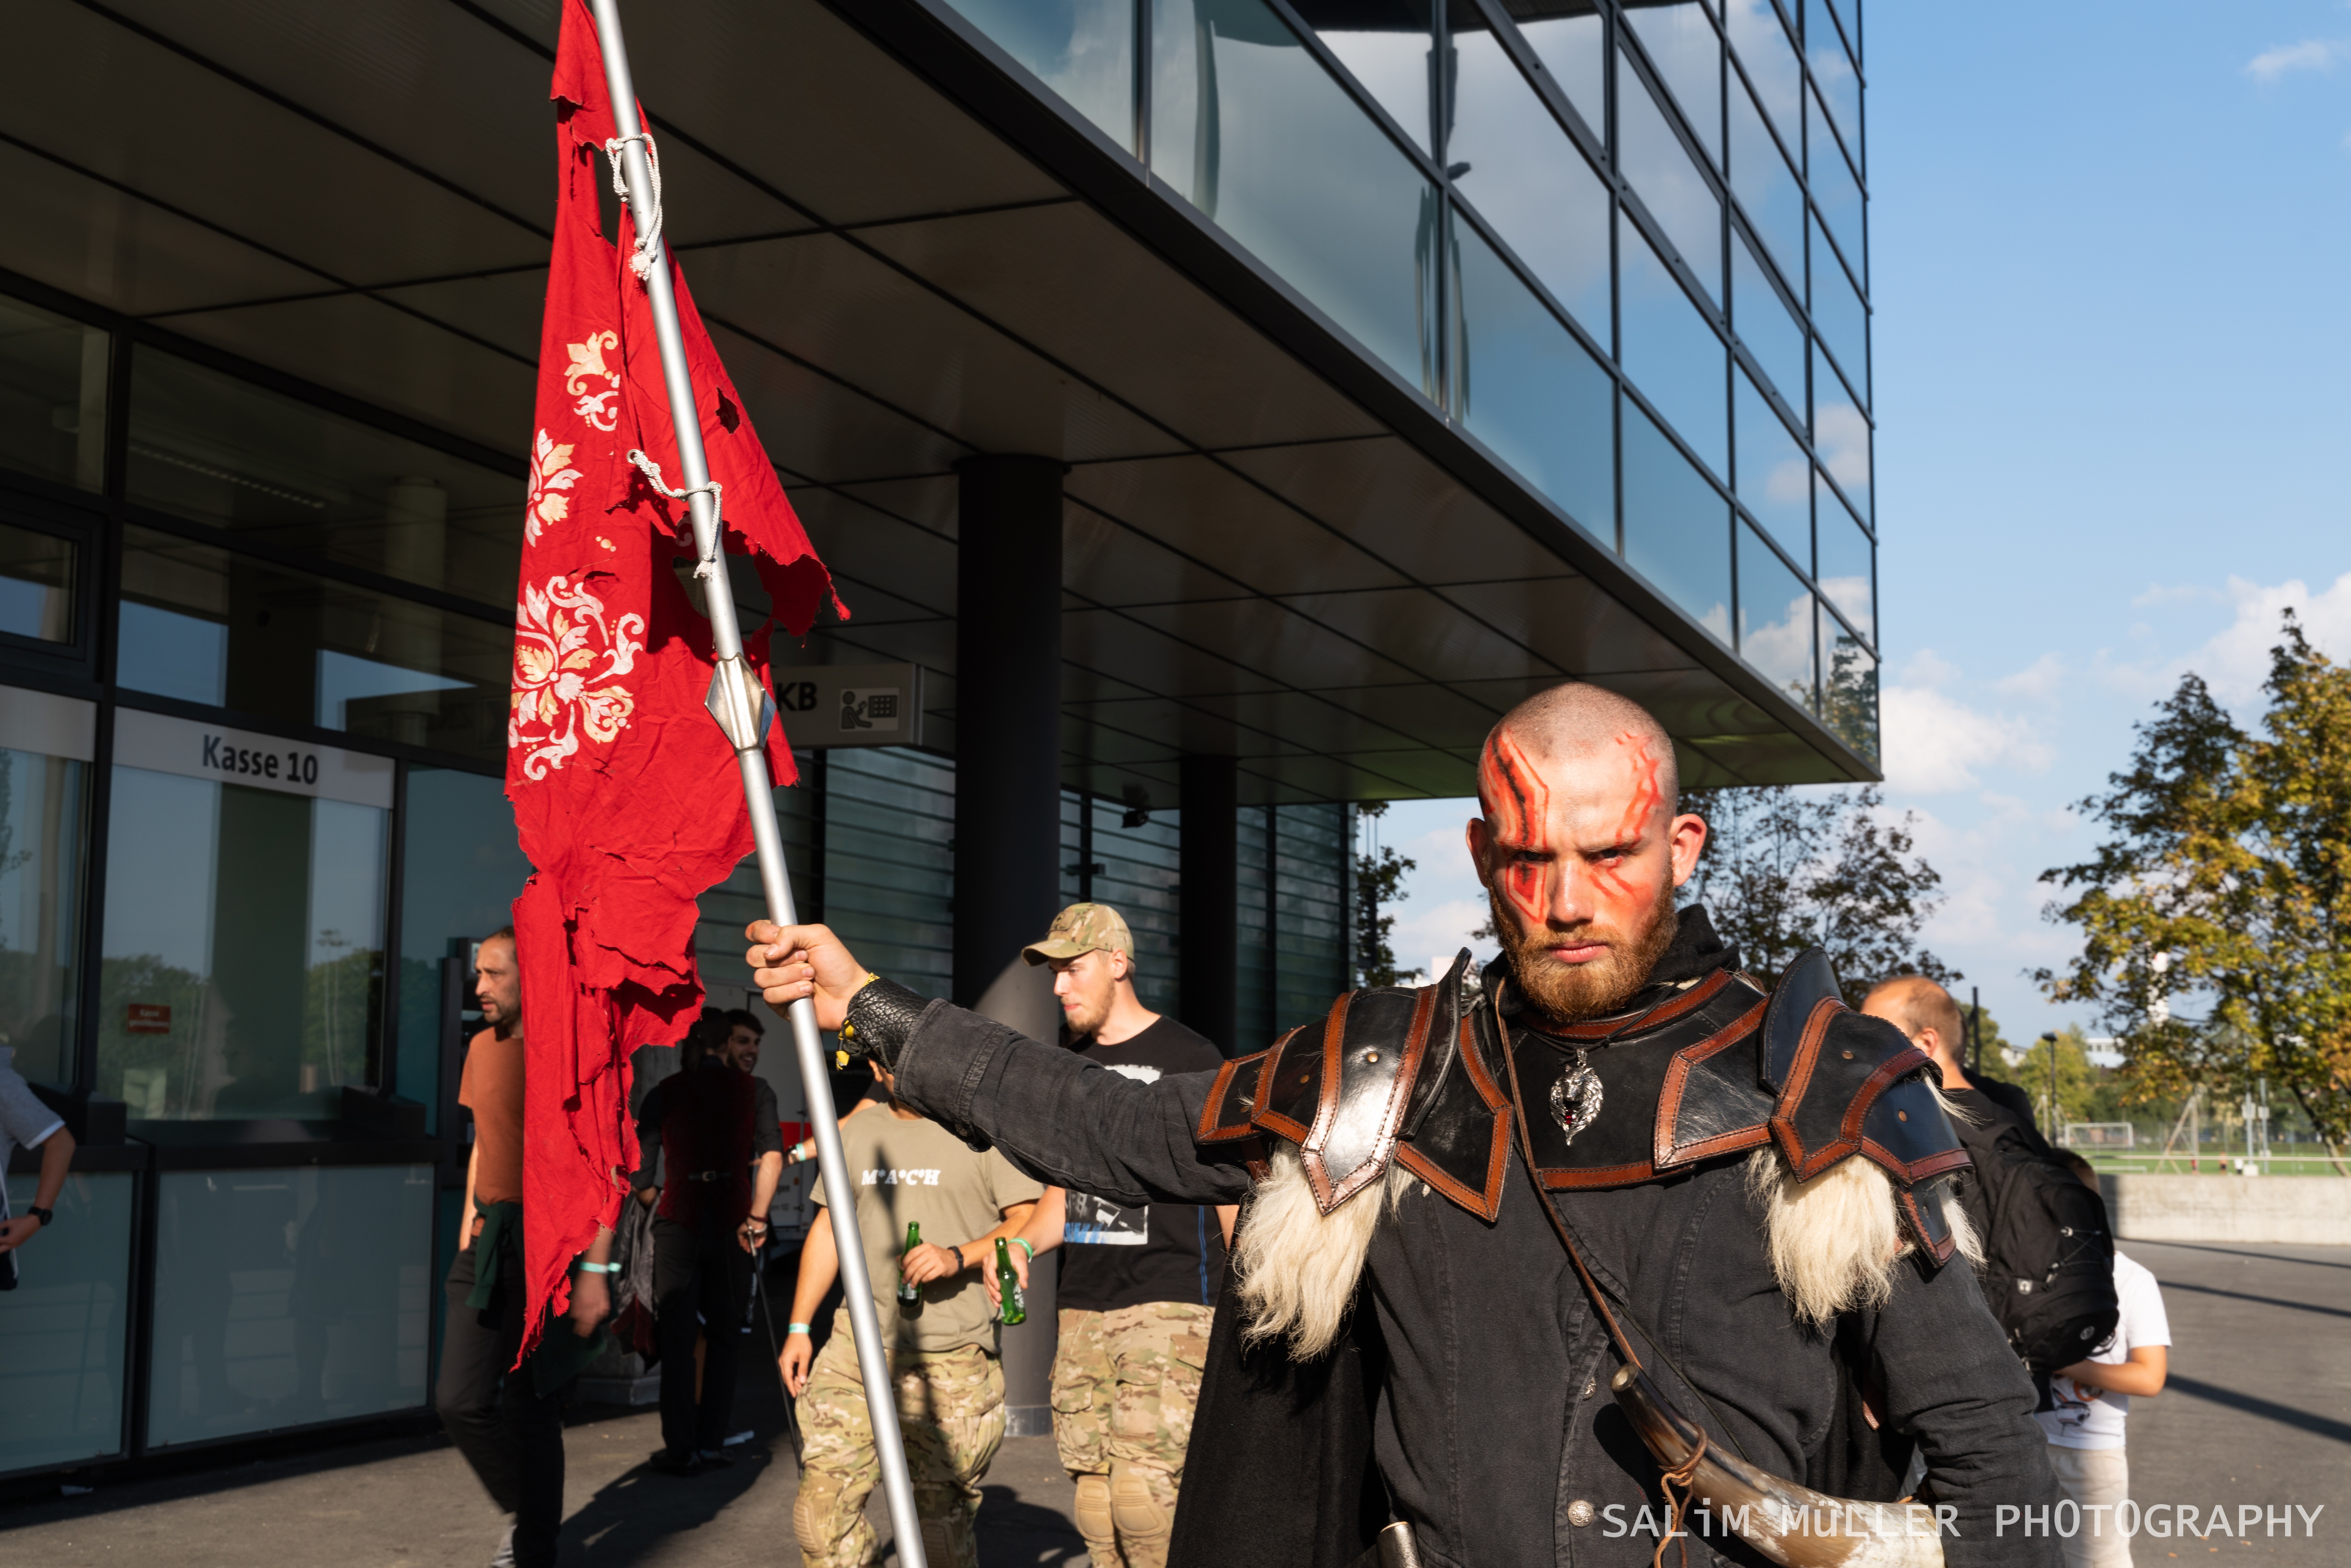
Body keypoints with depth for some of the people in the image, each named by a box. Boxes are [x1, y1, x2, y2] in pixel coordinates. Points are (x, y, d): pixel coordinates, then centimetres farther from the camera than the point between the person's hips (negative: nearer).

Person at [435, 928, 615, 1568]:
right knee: (461, 1401, 1)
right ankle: (528, 1510, 25)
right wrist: (472, 1211, 13)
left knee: (530, 1407, -1)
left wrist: (594, 1269, -18)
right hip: (491, 1242, 6)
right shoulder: (482, 1047, 11)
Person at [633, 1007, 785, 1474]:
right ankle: (711, 1443, 13)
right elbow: (772, 1157, -9)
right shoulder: (755, 1091, 6)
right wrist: (757, 1218, -4)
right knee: (723, 1336, 12)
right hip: (731, 1223, 0)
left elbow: (638, 1175, 3)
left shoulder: (664, 1093, 8)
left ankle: (681, 1449, 2)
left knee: (676, 1338, 4)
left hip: (678, 1221, 0)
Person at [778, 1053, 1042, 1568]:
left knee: (942, 1522, 0)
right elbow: (829, 1230, 22)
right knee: (821, 1506, -5)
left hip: (951, 1357, -4)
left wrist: (959, 1257, -19)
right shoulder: (859, 1134, 18)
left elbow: (1028, 1221, -4)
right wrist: (798, 1327, 16)